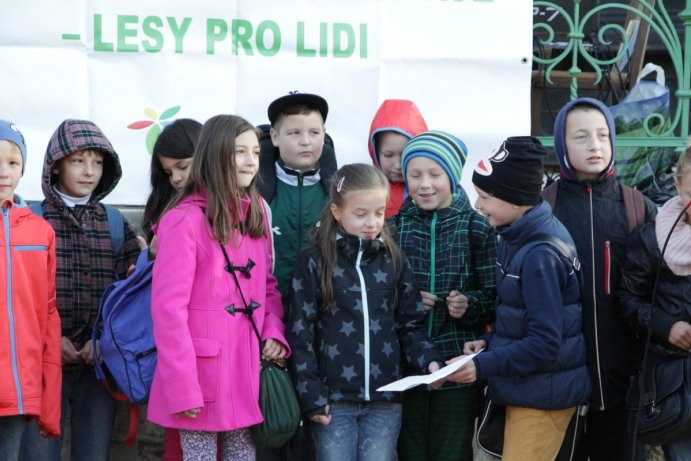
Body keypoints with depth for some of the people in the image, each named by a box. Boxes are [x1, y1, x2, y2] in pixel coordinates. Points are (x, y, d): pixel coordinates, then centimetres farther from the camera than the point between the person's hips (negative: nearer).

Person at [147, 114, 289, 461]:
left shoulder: (256, 214, 10)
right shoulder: (184, 220, -12)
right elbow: (168, 308, -15)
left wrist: (274, 331, -2)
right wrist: (182, 387, -17)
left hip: (248, 370, 6)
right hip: (201, 373, -6)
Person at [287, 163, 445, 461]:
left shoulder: (394, 261, 7)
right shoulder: (314, 263, -2)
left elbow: (410, 325, 10)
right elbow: (300, 333, -4)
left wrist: (429, 360, -9)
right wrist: (311, 395, -8)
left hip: (384, 398, 2)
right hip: (333, 398, -2)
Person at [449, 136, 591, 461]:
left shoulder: (541, 256, -24)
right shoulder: (516, 237, 5)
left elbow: (545, 344, -24)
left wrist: (483, 366, -23)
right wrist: (489, 342, 1)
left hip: (543, 396, -9)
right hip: (524, 388, 9)